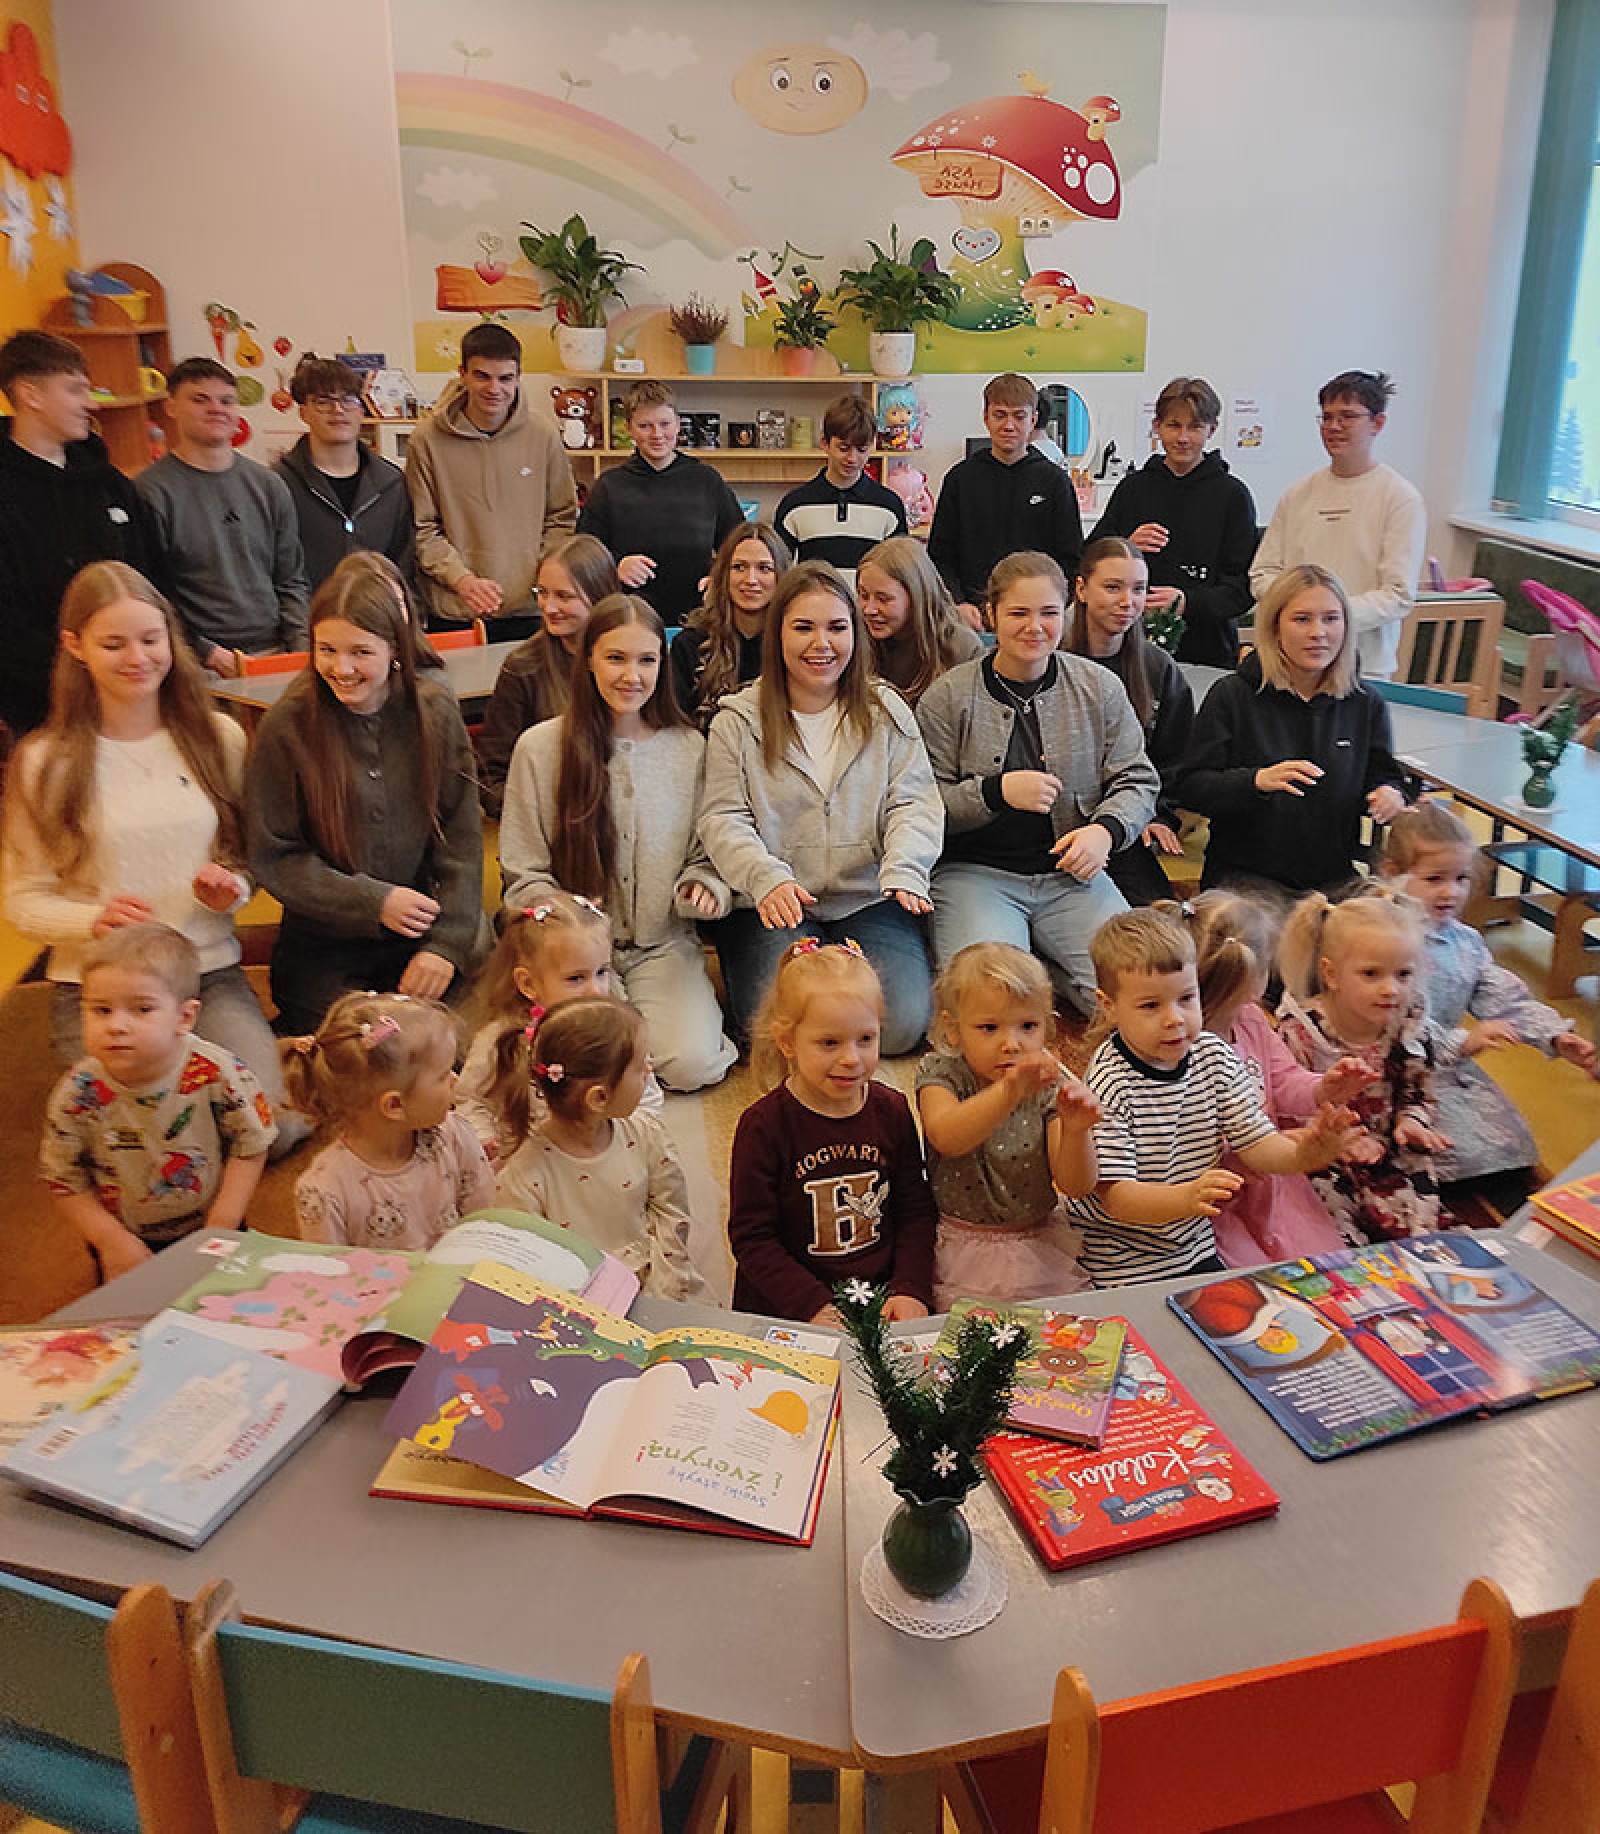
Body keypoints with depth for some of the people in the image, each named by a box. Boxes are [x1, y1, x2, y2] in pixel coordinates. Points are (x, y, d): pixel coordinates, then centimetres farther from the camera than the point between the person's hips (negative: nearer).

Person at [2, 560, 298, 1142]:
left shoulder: (218, 738, 5)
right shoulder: (47, 761, -2)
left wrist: (232, 887, -11)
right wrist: (93, 920, -19)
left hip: (211, 973, 2)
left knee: (274, 1131, -17)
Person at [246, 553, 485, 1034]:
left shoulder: (436, 712, -2)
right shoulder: (287, 726, -8)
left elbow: (462, 840, -3)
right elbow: (274, 859, -5)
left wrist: (447, 944, -12)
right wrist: (374, 902, -13)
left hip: (423, 942, 2)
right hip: (320, 954, -2)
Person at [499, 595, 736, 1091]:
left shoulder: (689, 747, 4)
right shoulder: (540, 746, -1)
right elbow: (523, 875, 2)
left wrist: (703, 887, -12)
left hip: (665, 943, 1)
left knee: (692, 1064, -22)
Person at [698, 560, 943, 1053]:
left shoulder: (887, 712, 11)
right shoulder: (738, 722, 6)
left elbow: (915, 802, 3)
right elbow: (722, 818, -1)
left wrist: (904, 869, -18)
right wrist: (767, 877, -21)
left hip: (869, 898, 2)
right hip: (775, 902, -2)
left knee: (901, 1023, -18)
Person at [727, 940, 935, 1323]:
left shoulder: (891, 1111, 2)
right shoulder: (765, 1124, -10)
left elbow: (916, 1213, 8)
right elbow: (751, 1238, -8)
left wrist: (911, 1290, -6)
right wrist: (814, 1306, -17)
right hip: (786, 1312, -3)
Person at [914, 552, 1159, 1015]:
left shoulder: (1100, 688, 7)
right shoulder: (947, 698, -1)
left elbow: (1138, 780, 9)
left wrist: (1105, 829, -12)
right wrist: (997, 792, -18)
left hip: (1072, 874, 3)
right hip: (976, 872, -2)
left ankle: (1044, 964, 8)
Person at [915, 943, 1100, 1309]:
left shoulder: (1050, 1085, -5)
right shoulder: (939, 1073, -9)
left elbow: (1075, 1186, -11)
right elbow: (946, 1138, -33)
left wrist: (1075, 1131, -32)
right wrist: (1010, 1091, -48)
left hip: (1043, 1249, 2)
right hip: (965, 1258, -2)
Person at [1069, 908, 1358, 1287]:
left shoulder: (1214, 1056, -3)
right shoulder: (1108, 1083, -22)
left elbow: (1255, 1142, -1)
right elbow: (1114, 1196, -25)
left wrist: (1301, 1153, -22)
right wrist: (1187, 1198, -42)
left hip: (1195, 1250, 6)